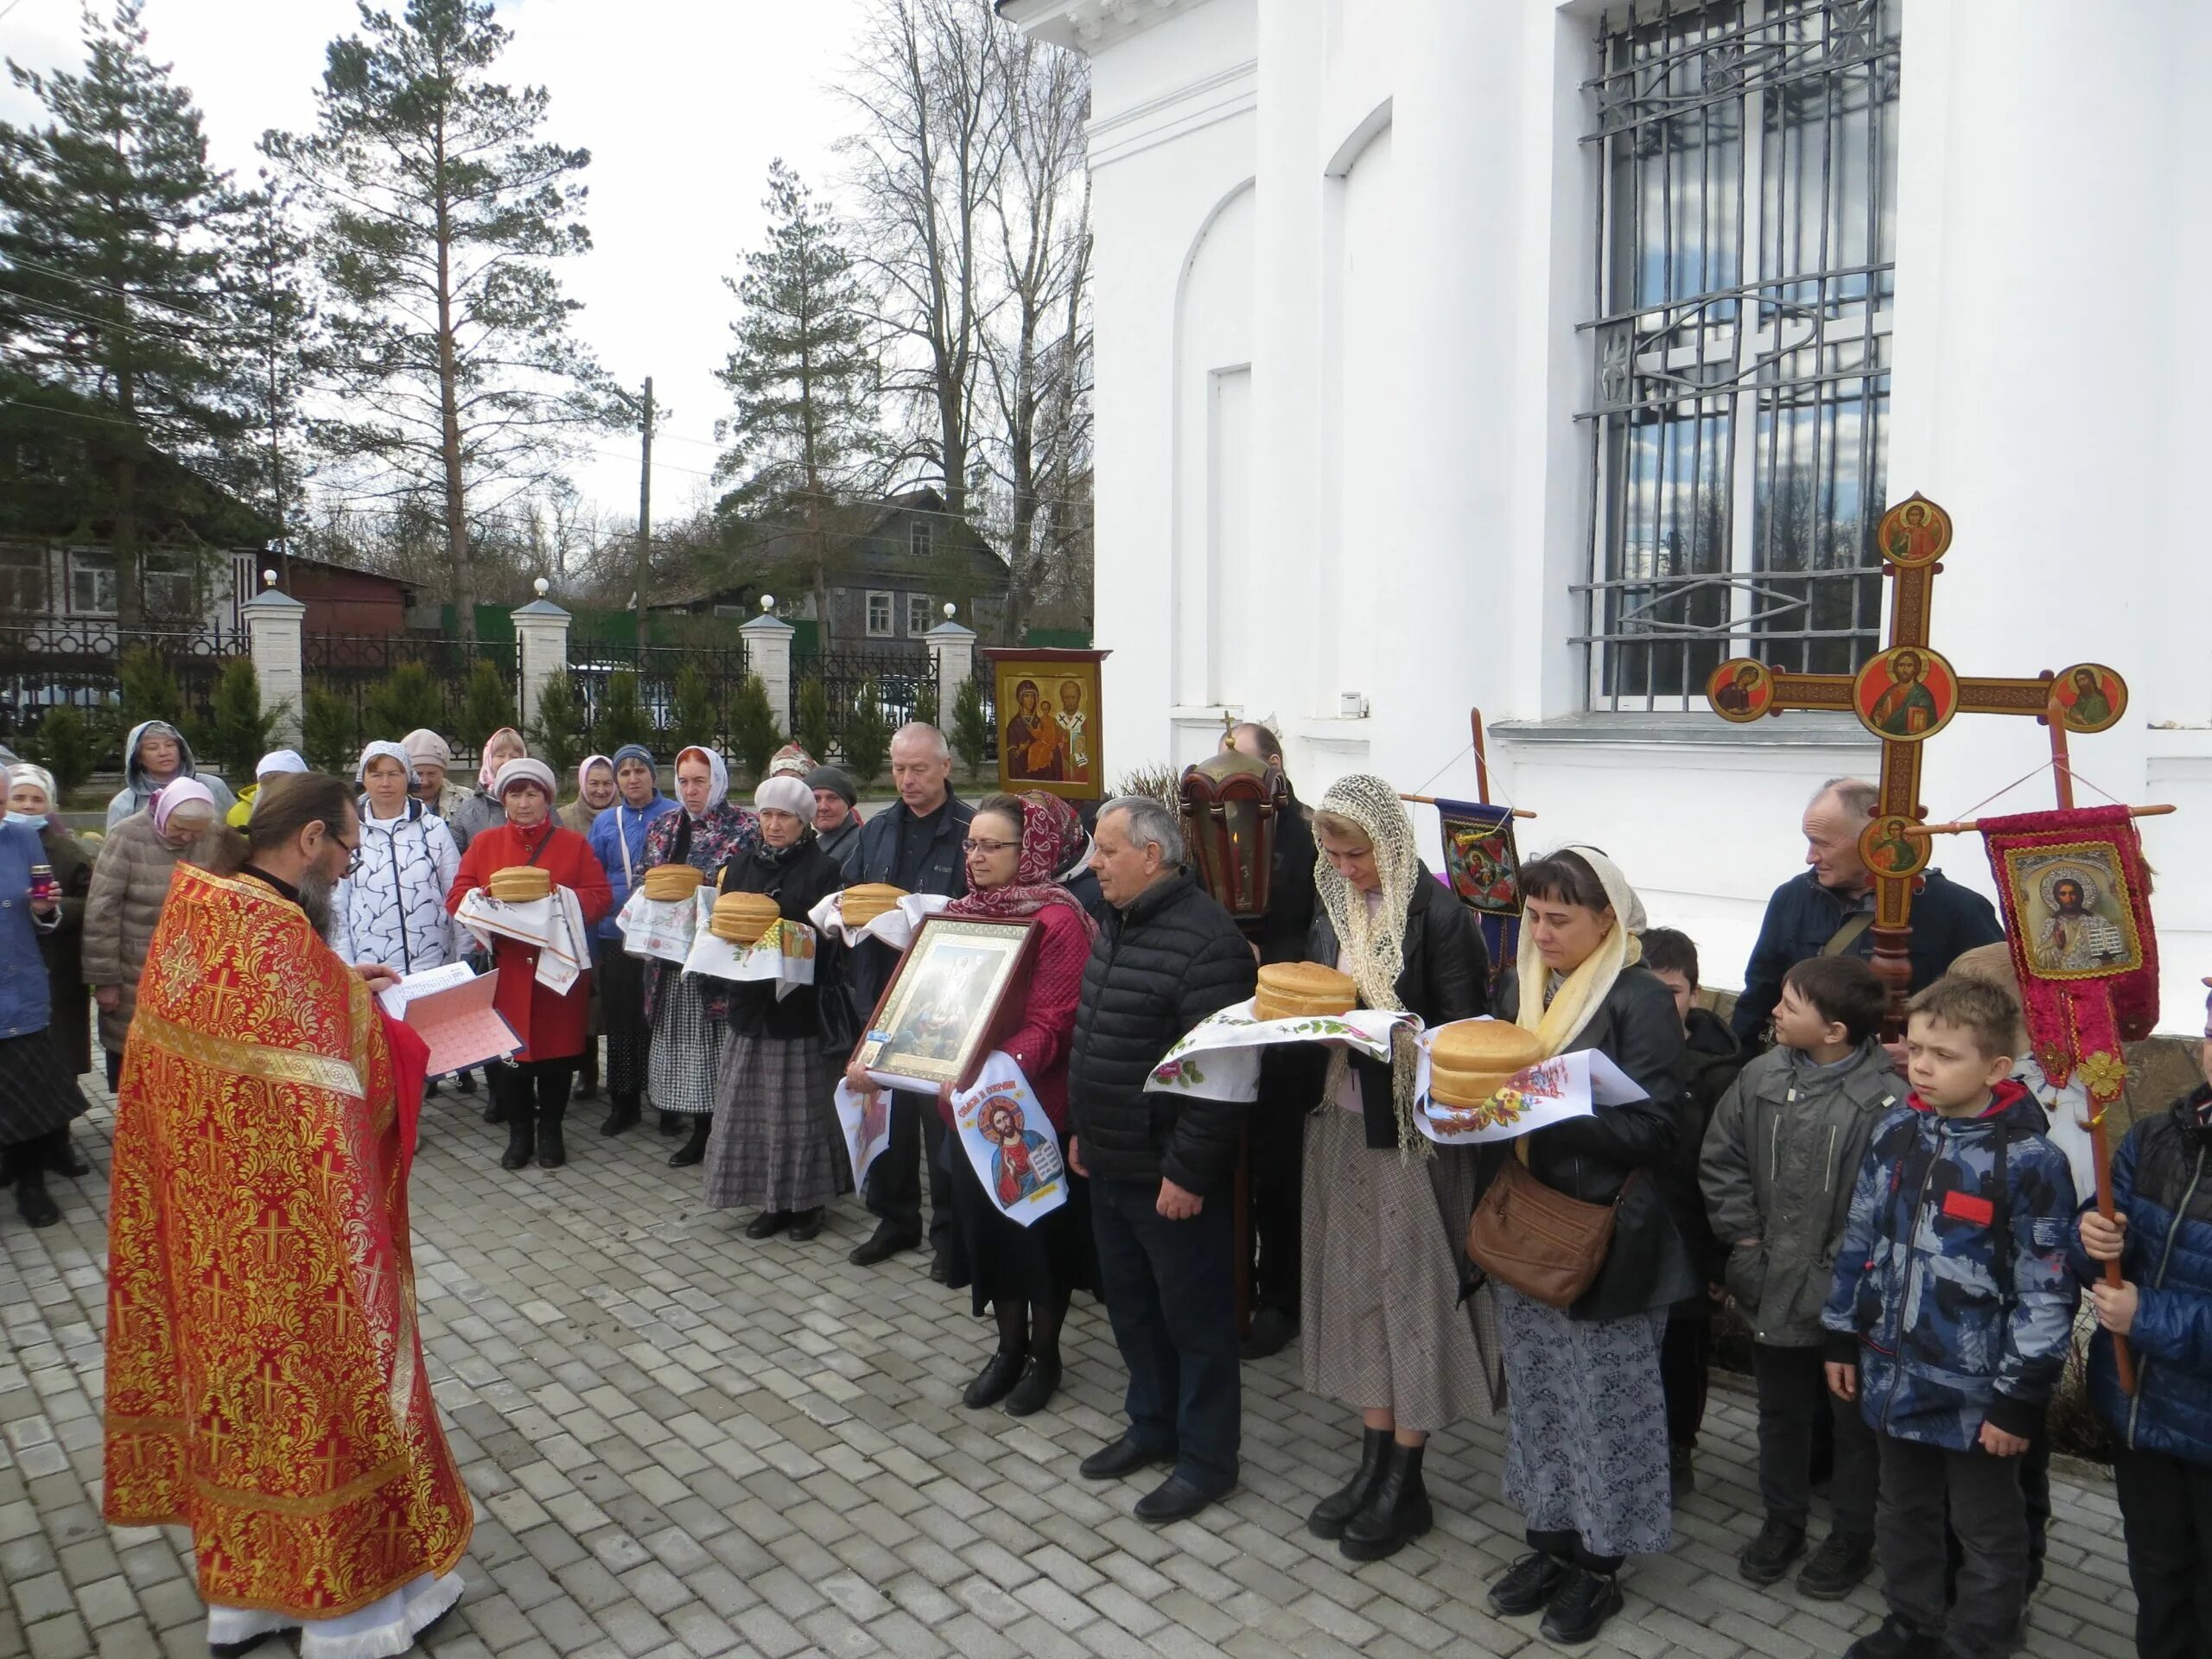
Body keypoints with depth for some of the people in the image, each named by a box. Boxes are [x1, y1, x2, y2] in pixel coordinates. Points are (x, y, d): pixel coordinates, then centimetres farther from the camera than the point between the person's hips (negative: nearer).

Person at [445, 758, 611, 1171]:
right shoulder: (484, 843, 8)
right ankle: (519, 1133, 18)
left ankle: (551, 1132, 19)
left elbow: (599, 897, 1)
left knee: (557, 1046, 4)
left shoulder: (573, 844, 6)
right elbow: (457, 898, 2)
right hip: (504, 966, 0)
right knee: (507, 1047, 2)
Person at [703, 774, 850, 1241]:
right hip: (751, 1001, 5)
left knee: (800, 1106, 1)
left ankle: (807, 1202, 15)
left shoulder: (824, 870, -4)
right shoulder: (740, 864, 11)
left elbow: (830, 939, -8)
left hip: (800, 1004, -5)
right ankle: (773, 1201, 20)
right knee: (753, 1106, 7)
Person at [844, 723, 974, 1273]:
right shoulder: (876, 830, 13)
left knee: (942, 1113, 1)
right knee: (884, 1108, 13)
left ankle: (950, 1231, 16)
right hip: (882, 992, 6)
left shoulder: (971, 831, -8)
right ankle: (895, 1219, 29)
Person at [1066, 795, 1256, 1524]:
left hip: (1171, 1176, -9)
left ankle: (1206, 1458, 23)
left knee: (1194, 1318, 7)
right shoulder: (1116, 927, 9)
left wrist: (1188, 1171, -22)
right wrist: (1083, 1130, 18)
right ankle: (1152, 1425, 40)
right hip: (1110, 1164, 9)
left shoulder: (1205, 940, -22)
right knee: (1130, 1305, 21)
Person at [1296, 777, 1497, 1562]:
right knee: (1356, 1285, 13)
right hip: (1341, 1122, 7)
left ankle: (1406, 1483, 18)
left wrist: (1381, 1028, -27)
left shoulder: (1438, 915, -13)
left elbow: (1463, 1031, -15)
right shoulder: (1333, 911, 8)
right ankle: (1374, 1461, 27)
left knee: (1414, 1290, 4)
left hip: (1414, 1130, -7)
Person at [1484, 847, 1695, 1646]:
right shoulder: (1521, 987, 7)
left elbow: (1652, 1130, -18)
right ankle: (1550, 1538, 32)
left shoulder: (1640, 1000, -13)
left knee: (1605, 1400, 7)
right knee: (1535, 1392, 16)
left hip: (1603, 1233, -6)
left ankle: (1599, 1563, 23)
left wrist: (1547, 1116, -29)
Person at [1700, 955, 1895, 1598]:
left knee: (1854, 1420, 16)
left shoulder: (1887, 1098, -21)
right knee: (1780, 1411, 22)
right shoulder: (1762, 1075, -5)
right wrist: (1743, 1238, -1)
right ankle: (1783, 1519, 41)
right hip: (1771, 1286, 5)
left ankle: (1852, 1537, 36)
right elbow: (1722, 1158, 3)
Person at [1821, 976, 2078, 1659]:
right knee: (1903, 1511, 24)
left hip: (1975, 1391, -6)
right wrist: (1843, 1338, 11)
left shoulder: (2029, 1160, -19)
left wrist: (2020, 1400, -13)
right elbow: (1859, 1242, 8)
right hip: (1894, 1372, 6)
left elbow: (2046, 1293, -15)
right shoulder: (1894, 1134, -2)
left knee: (1987, 1531, 16)